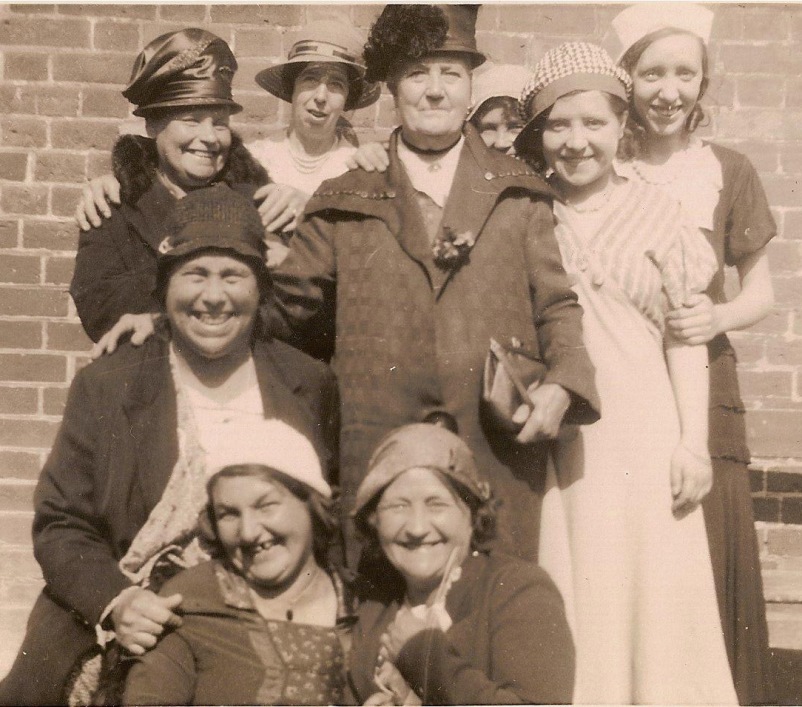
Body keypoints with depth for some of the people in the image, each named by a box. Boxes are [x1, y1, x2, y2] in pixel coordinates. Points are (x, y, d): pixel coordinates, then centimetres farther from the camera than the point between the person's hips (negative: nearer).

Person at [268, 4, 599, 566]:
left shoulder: (519, 196, 13)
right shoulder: (344, 203, 12)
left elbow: (556, 304, 11)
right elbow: (286, 305, 16)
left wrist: (563, 381, -8)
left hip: (499, 450, 0)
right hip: (378, 452, 0)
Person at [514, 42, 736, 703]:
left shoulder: (654, 212, 1)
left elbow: (684, 335, 2)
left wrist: (694, 442, -2)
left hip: (642, 432, 0)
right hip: (553, 437, 1)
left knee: (653, 594, 4)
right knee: (567, 603, 6)